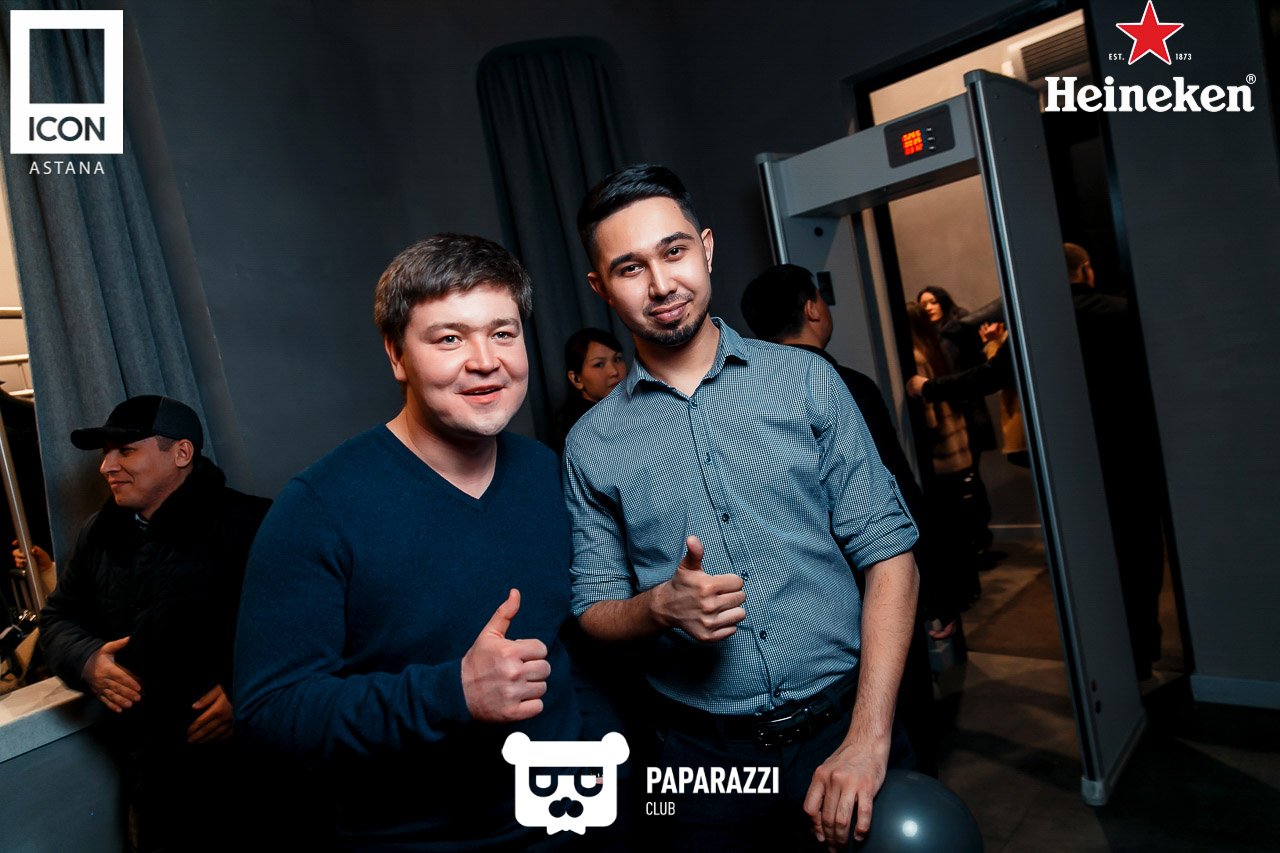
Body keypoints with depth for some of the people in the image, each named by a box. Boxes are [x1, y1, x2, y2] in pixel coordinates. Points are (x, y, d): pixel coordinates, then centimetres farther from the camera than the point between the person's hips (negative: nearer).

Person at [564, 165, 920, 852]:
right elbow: (593, 611, 4)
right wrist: (661, 606, -19)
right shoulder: (591, 445, -1)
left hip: (842, 728, 0)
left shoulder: (807, 380, -3)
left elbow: (888, 553, -6)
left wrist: (868, 740, -14)